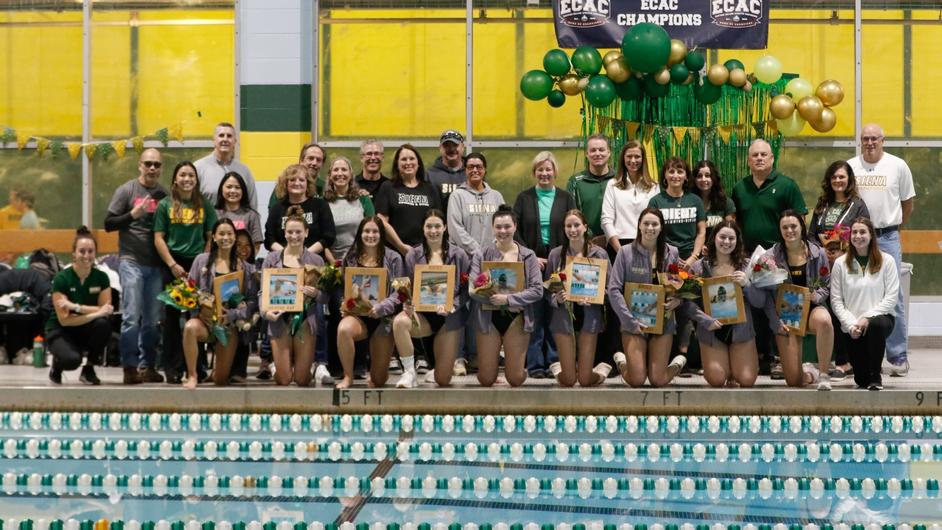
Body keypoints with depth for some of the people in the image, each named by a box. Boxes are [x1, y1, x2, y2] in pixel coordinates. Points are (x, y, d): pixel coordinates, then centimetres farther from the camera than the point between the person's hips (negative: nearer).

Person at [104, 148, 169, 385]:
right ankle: (130, 367, -5)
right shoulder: (126, 190, 0)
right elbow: (109, 223, -2)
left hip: (156, 264, 4)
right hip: (131, 261, -4)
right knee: (131, 317, -8)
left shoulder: (164, 194, 11)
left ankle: (147, 366, 13)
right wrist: (133, 214, -16)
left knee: (152, 320, 7)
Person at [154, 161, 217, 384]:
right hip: (173, 264, -1)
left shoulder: (204, 206, 9)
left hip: (199, 265, 1)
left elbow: (211, 238, 8)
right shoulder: (165, 205, 4)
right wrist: (173, 265, -9)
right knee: (172, 317, 1)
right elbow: (159, 239, 1)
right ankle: (173, 369, 4)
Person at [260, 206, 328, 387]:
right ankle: (280, 364, 34)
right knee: (283, 380, -1)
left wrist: (315, 293, -17)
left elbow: (325, 297, 5)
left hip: (305, 320, 0)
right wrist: (265, 311, -15)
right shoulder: (272, 258, 5)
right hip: (279, 320, 0)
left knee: (302, 380, 0)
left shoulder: (316, 260, 5)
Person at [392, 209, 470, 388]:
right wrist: (408, 305, -18)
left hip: (450, 316, 0)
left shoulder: (458, 255, 4)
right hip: (422, 314, 1)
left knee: (443, 380, -4)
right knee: (399, 321, -38)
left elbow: (467, 289, 1)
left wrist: (452, 305, -17)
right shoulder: (413, 256, 5)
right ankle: (409, 372, -21)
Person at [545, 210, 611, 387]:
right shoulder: (555, 254, 1)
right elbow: (547, 289, 3)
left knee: (586, 380, -2)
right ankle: (559, 366, 36)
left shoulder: (599, 253, -1)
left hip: (588, 315, -1)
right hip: (564, 317, 1)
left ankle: (602, 369, 33)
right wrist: (557, 299, -17)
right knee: (567, 380, 1)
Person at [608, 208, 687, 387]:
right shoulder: (626, 252, -5)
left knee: (659, 380, -3)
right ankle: (621, 361, 30)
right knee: (636, 380, -6)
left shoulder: (672, 253, 3)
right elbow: (613, 289, -8)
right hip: (634, 323, -2)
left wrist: (678, 300, -11)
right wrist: (630, 321, -15)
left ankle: (678, 364, 33)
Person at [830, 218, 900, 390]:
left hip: (879, 317, -1)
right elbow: (836, 300, 1)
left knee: (876, 325, -39)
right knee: (861, 379, -12)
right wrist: (851, 324, -12)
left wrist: (868, 317, -15)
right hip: (851, 325, 1)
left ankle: (875, 376, -19)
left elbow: (891, 298, -4)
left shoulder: (886, 261, 2)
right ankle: (864, 378, 29)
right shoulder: (840, 263, 4)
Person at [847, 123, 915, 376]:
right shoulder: (850, 166, 6)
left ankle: (898, 357, 0)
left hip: (888, 239, -2)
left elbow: (908, 204, 10)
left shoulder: (898, 166, 2)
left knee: (893, 298, -4)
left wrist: (894, 227, 11)